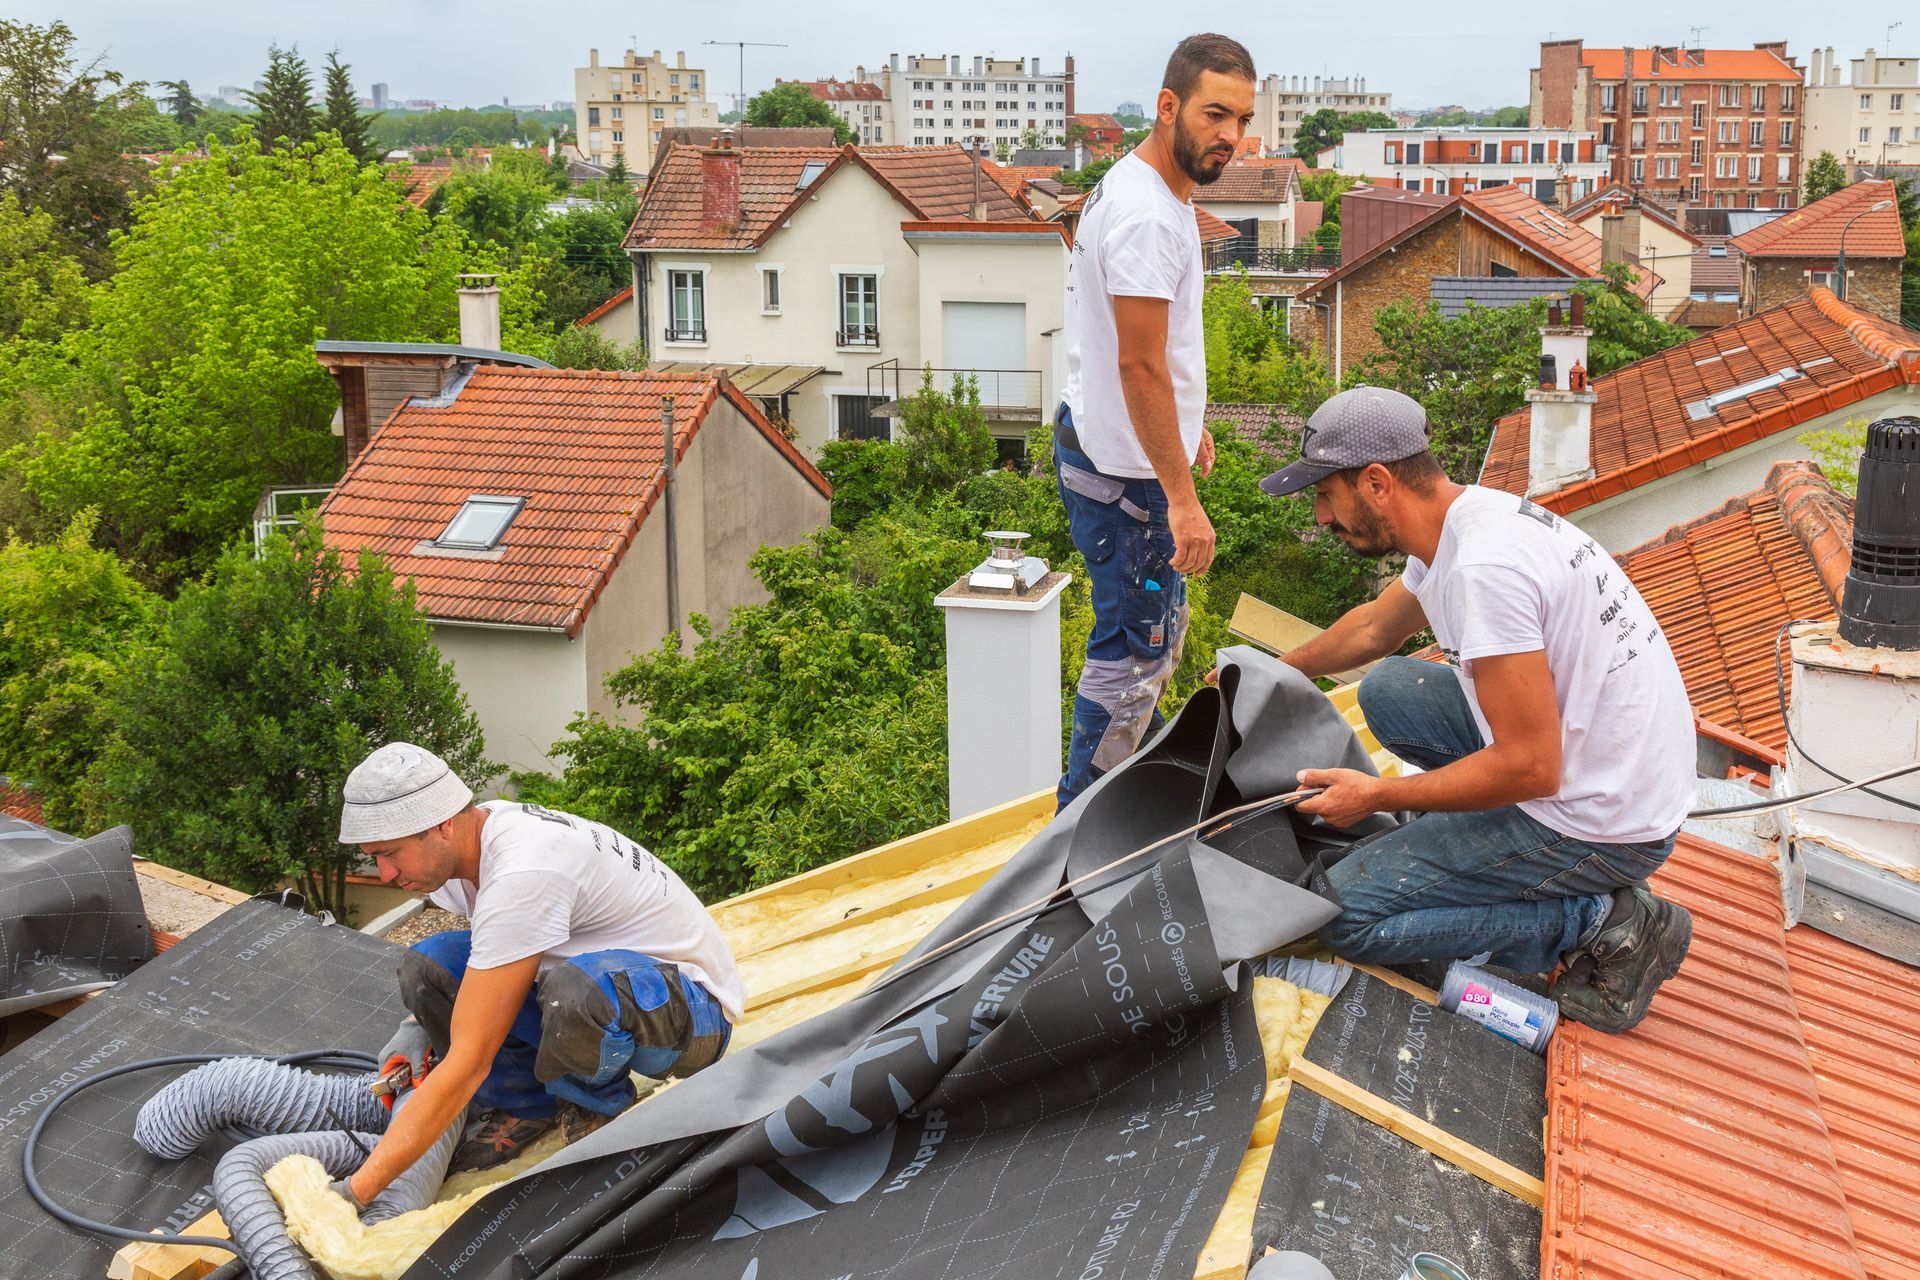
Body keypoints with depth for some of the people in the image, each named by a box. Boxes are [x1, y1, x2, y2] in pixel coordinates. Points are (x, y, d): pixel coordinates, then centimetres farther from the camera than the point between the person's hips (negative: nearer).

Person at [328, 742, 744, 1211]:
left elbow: (468, 1063, -32)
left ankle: (598, 1106, -8)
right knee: (427, 964, -9)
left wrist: (356, 1191, -30)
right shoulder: (474, 835, -4)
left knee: (572, 990, -42)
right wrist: (419, 1022, 0)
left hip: (692, 1010, -8)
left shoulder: (521, 872, -32)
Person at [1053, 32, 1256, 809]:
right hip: (1123, 469, -11)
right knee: (1134, 647, -2)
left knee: (1160, 628, 24)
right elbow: (1139, 367, -28)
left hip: (1115, 448, 11)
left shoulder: (1155, 192, 10)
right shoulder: (1147, 215, -24)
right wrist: (1182, 499, -27)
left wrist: (1186, 421, 31)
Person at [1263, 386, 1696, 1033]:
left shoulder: (1482, 567, -27)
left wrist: (1377, 795, -15)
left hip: (1601, 827, -9)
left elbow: (1530, 768, -27)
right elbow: (1374, 628, 27)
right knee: (1387, 688, 15)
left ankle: (1600, 922, -4)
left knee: (1347, 913, -8)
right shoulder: (1468, 517, 5)